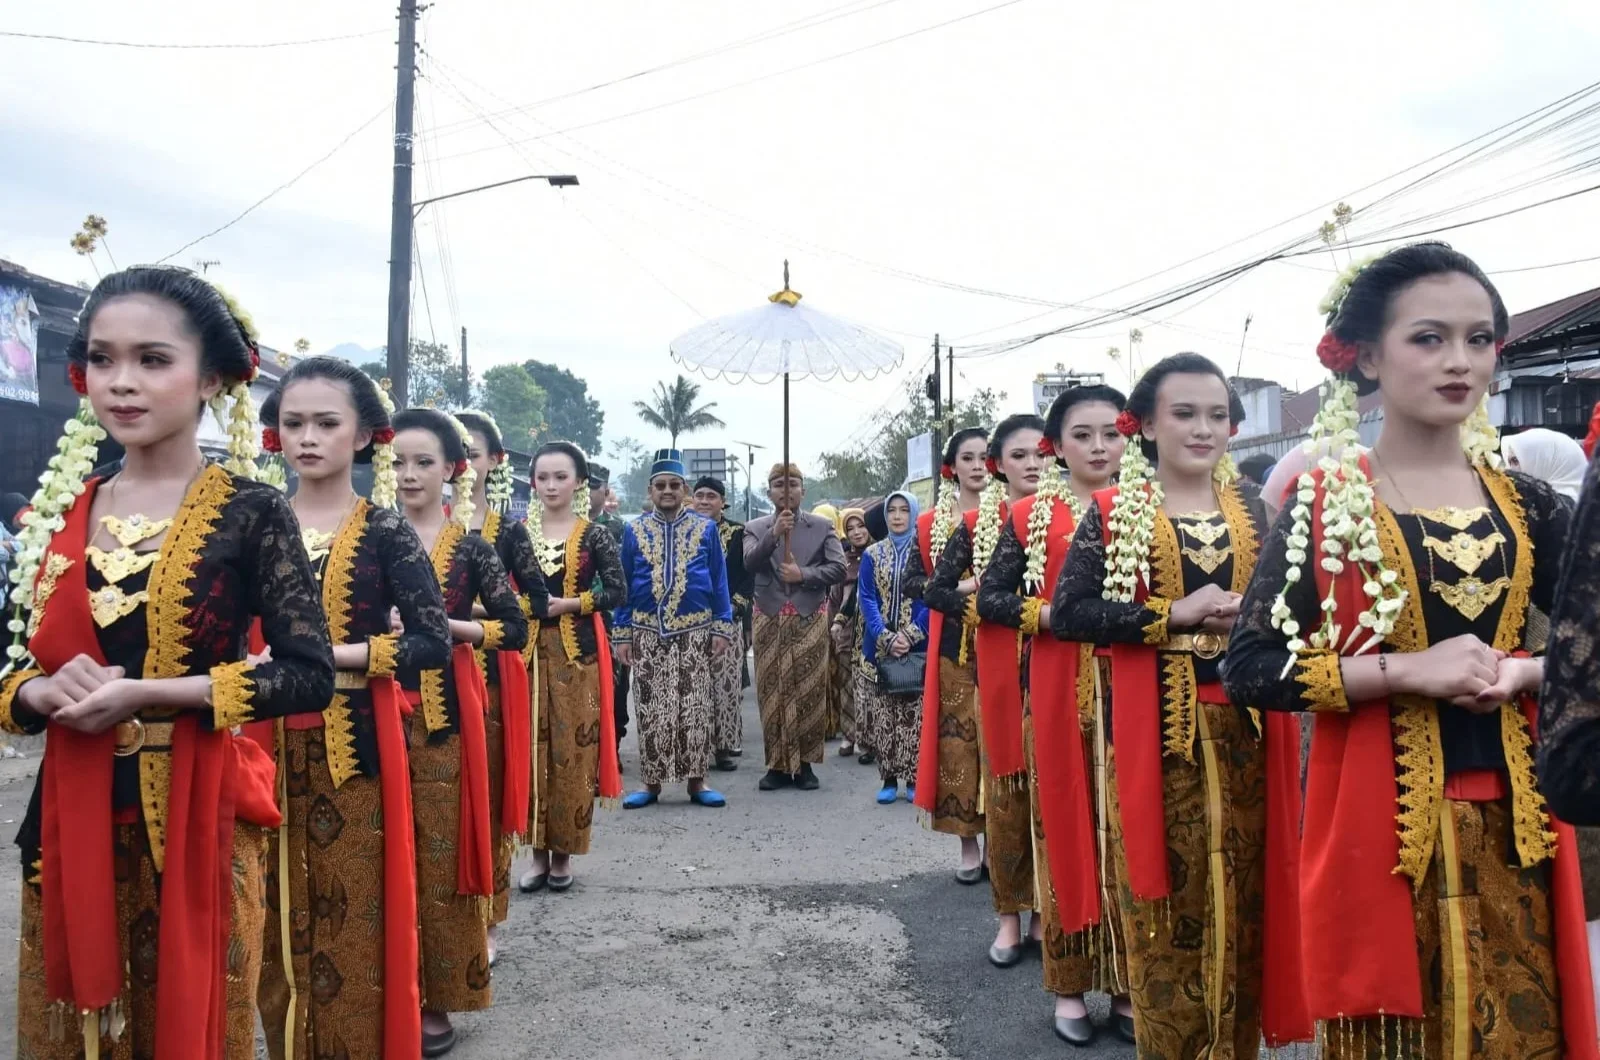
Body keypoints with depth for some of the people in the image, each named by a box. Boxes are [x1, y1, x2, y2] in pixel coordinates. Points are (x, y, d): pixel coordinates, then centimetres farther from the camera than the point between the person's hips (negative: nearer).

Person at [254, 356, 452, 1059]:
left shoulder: (385, 530, -4)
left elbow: (434, 643, -10)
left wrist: (329, 654, -17)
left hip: (356, 750, -3)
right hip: (271, 747, 3)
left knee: (354, 928, 4)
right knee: (279, 927, 12)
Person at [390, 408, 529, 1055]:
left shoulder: (470, 547, 1)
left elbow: (515, 629, 0)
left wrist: (446, 625, -12)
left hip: (446, 714, -1)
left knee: (441, 853, 4)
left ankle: (438, 999, 17)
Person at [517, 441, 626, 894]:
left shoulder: (595, 535, 1)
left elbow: (617, 590, -5)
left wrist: (566, 604, -14)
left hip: (578, 652, -2)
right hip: (528, 651, 2)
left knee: (572, 753, 1)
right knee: (531, 750, 2)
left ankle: (564, 852, 14)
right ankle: (539, 852, 14)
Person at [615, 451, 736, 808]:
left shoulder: (706, 529, 3)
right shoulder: (634, 531, 5)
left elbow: (719, 583, 4)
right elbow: (623, 586, 6)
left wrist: (723, 629, -3)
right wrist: (622, 634, 1)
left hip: (696, 633, 0)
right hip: (648, 634, 1)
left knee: (697, 708, 2)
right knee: (652, 709, 4)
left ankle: (697, 781, 11)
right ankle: (651, 781, 12)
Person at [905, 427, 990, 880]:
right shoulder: (931, 523, 9)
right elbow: (913, 580, 6)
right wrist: (947, 589, -11)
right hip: (953, 646, 2)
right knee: (957, 739, 3)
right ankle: (969, 843, 14)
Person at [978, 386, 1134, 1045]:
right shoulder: (1031, 516, 3)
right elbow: (990, 597, 0)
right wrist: (1049, 612, -14)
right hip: (1059, 689, -1)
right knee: (1065, 823, 6)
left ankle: (1126, 982, 20)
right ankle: (1069, 984, 19)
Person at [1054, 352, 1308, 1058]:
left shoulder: (1250, 504, 9)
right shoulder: (1113, 512, -2)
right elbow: (1067, 613, -10)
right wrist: (1175, 614, -16)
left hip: (1243, 728, 4)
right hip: (1155, 731, -3)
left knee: (1240, 900, 11)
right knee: (1165, 907, 4)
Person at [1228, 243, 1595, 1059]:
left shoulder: (1524, 501, 5)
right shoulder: (1323, 504, -7)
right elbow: (1249, 667, -12)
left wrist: (1520, 673, -10)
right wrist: (1405, 669, -19)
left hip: (1511, 821, 4)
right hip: (1382, 825, -3)